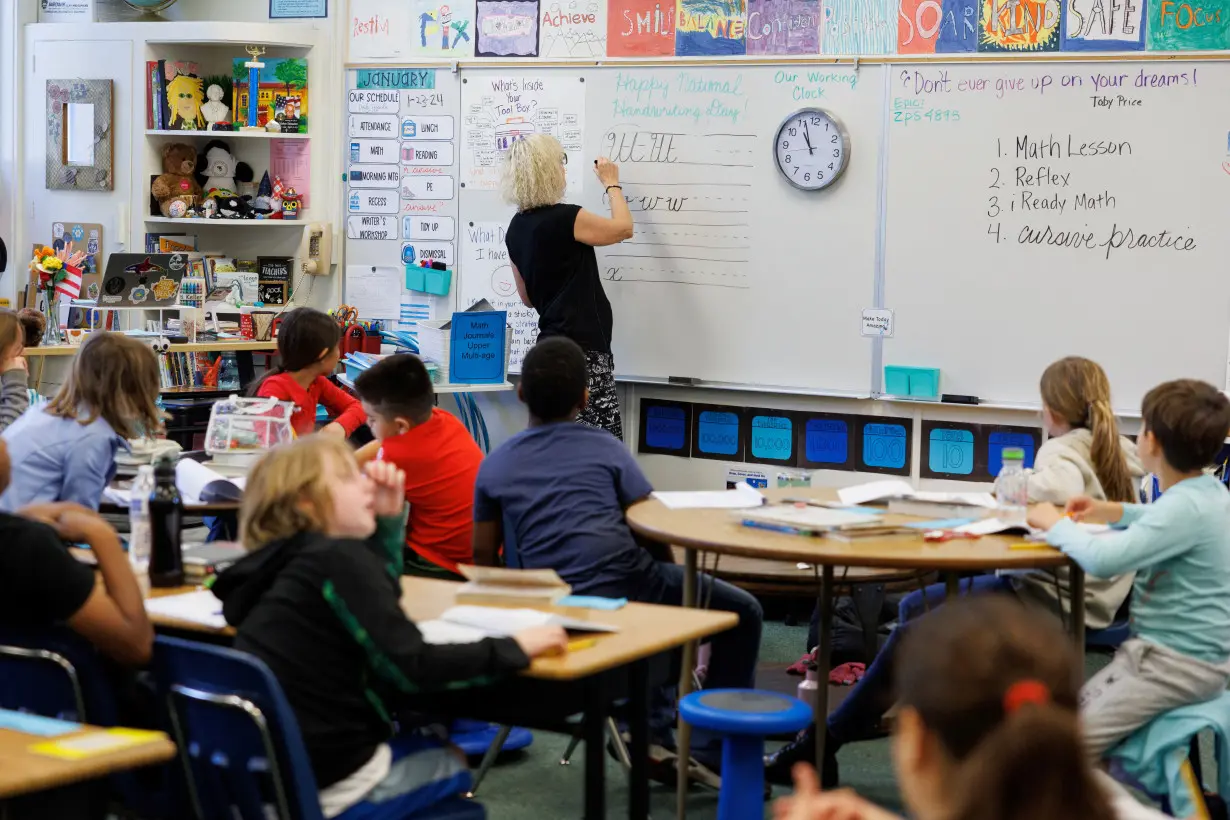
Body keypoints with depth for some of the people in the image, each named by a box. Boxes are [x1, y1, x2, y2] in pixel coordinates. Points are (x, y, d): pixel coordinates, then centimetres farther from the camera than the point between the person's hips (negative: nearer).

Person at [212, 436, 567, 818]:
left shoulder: (289, 559, 8)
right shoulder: (339, 559, -17)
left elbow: (379, 595, 24)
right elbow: (412, 666, -21)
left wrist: (389, 517, 11)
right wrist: (513, 648, -12)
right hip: (322, 781, -8)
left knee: (426, 743, 32)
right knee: (448, 764, 22)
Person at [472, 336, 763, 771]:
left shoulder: (494, 465, 11)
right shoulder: (606, 449, 3)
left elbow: (482, 556, 14)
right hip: (621, 585, -5)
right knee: (742, 613, 13)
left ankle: (648, 730, 33)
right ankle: (717, 750, 11)